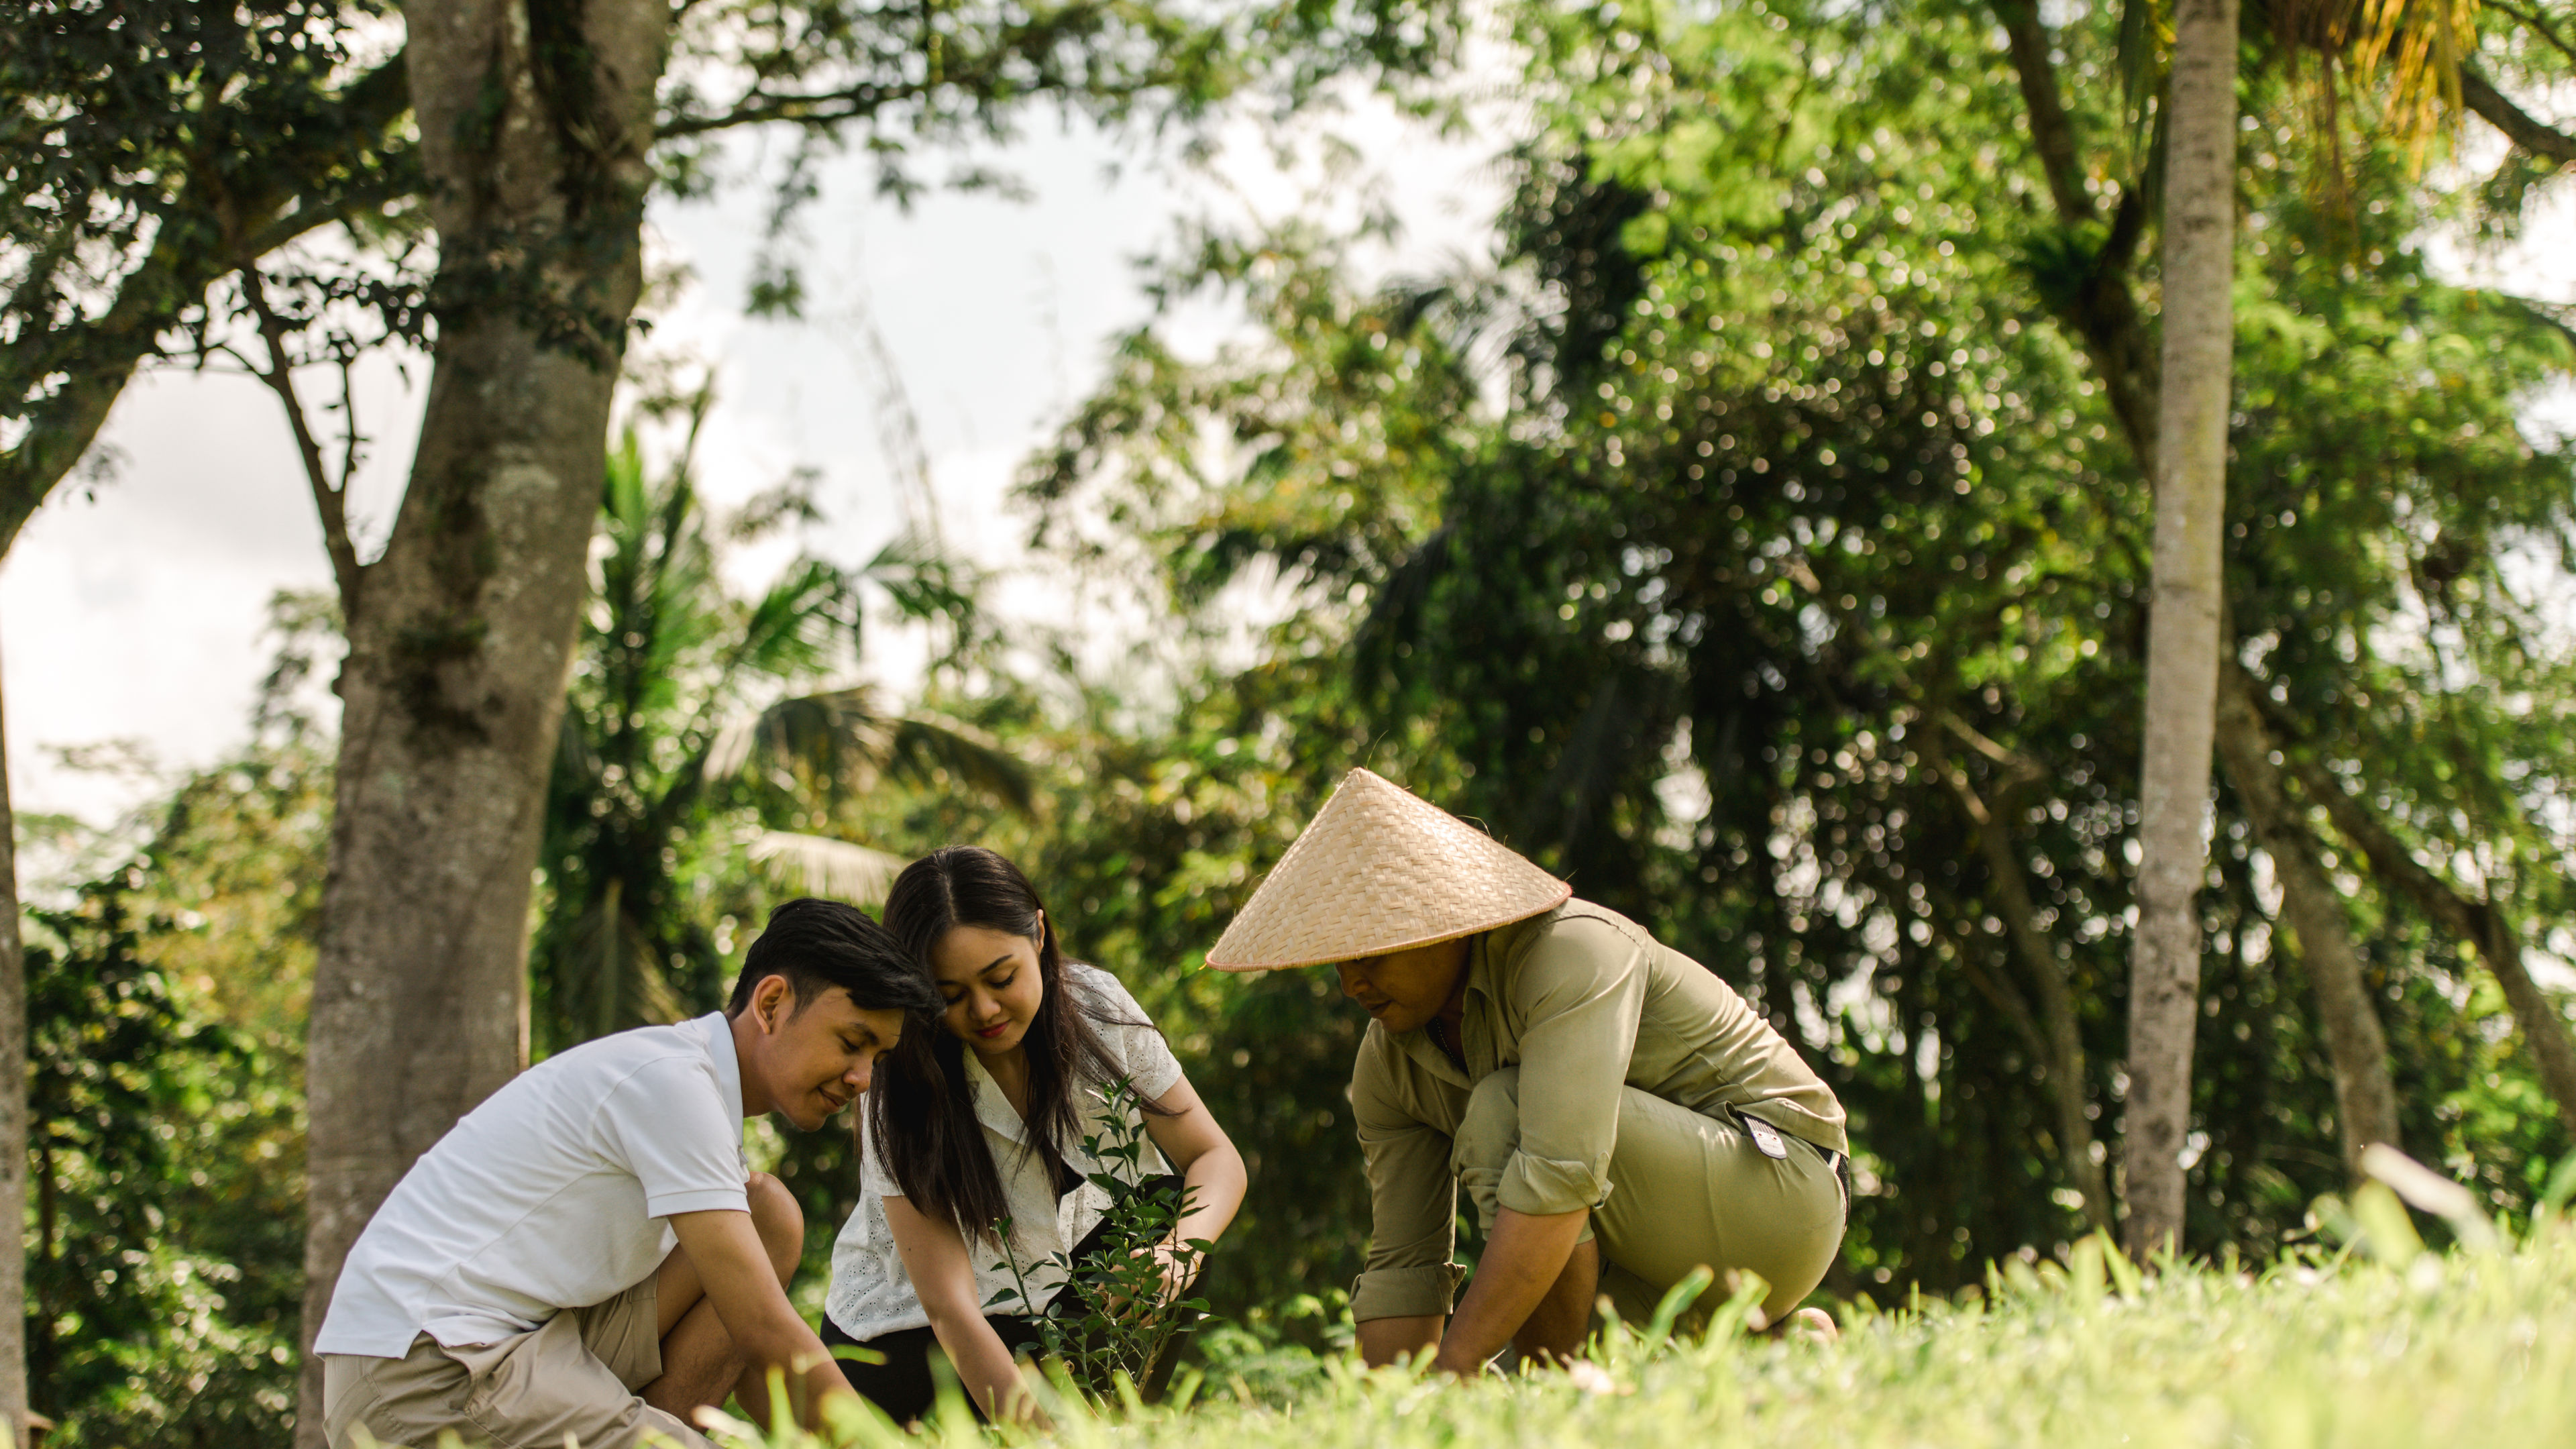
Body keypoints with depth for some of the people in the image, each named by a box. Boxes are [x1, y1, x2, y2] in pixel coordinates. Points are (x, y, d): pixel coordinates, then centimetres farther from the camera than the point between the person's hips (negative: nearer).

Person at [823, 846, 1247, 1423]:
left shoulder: (1096, 1008, -17)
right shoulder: (901, 1097, -26)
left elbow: (1216, 1157, -13)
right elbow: (950, 1310, -31)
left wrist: (1177, 1252, -36)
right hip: (904, 1326, -4)